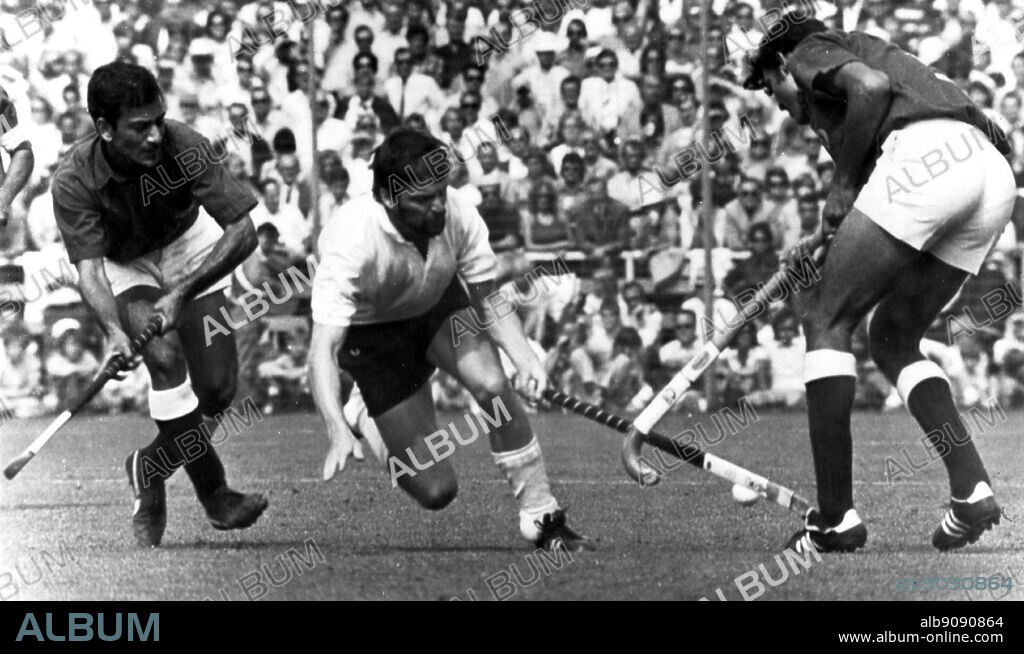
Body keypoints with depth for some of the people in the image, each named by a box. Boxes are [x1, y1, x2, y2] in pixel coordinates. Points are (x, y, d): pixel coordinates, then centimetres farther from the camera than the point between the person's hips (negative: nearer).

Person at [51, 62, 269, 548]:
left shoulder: (185, 148, -30)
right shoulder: (74, 181, -30)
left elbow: (243, 231, -30)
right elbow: (88, 269, -34)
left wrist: (181, 294, -40)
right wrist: (114, 331, -54)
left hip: (189, 249, 2)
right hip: (121, 266, -2)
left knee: (217, 390, -9)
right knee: (165, 357, -28)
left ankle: (148, 471, 19)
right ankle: (213, 493, -16)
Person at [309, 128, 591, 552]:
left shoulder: (457, 215, -26)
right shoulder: (351, 242, -38)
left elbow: (488, 297, -11)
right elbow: (323, 350, -41)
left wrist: (523, 354, -30)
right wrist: (339, 436, -55)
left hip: (440, 304, 3)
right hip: (373, 334, -3)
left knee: (492, 386, -28)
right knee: (435, 491, -9)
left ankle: (541, 517, -12)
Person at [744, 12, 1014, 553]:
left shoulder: (810, 51, 17)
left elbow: (872, 85, -9)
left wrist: (844, 184, 1)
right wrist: (825, 253, 25)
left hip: (926, 151, -8)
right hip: (993, 173, 8)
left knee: (826, 321, 1)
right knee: (894, 339, 19)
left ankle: (836, 517, -6)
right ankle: (972, 487, 2)